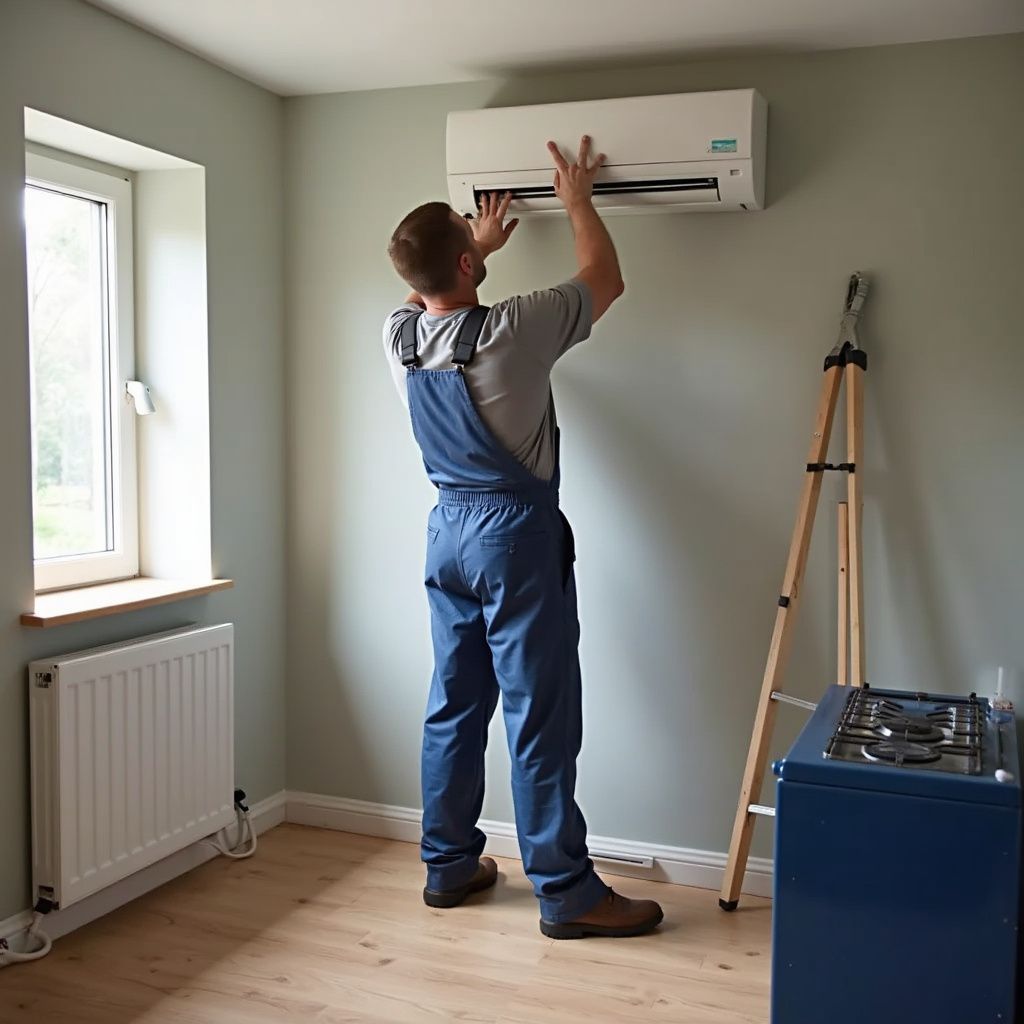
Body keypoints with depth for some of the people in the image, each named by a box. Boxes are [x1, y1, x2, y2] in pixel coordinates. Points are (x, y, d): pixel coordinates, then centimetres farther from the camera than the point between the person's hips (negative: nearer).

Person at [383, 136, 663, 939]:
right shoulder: (509, 333, -18)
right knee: (541, 718, -2)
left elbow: (435, 298, 27)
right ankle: (567, 893, 7)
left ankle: (450, 865, 25)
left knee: (454, 706, 14)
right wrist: (578, 200, 12)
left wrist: (480, 246, 36)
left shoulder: (399, 336, 0)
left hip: (447, 527, 7)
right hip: (515, 534, -7)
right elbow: (606, 279, -2)